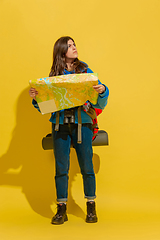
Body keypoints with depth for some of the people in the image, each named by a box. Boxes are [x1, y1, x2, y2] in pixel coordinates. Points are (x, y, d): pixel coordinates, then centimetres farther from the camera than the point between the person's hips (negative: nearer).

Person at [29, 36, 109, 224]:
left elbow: (100, 104, 1)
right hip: (60, 125, 1)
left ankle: (91, 208, 17)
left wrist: (102, 91, -19)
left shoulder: (86, 71, 7)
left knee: (86, 167, 1)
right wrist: (35, 98, -10)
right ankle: (61, 210, 13)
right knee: (61, 168, 2)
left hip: (82, 123, -1)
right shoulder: (54, 75, 9)